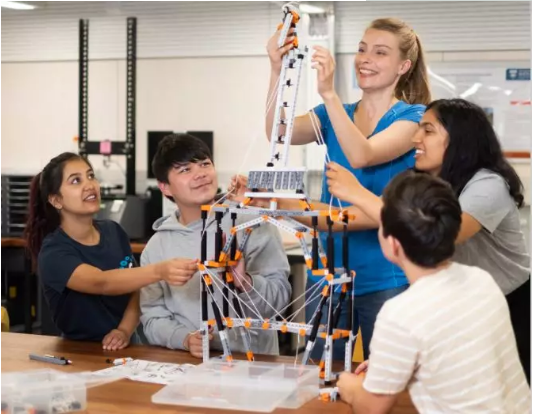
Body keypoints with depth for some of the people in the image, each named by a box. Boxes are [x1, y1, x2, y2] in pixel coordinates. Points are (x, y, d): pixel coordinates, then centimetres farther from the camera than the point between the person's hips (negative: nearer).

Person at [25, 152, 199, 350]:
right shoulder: (53, 253, -13)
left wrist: (125, 331, -14)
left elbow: (136, 290, 5)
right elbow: (102, 283, -29)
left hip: (124, 347, 4)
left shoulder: (113, 231, 4)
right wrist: (159, 271, -43)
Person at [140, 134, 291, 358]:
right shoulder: (155, 248, 8)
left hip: (253, 361, -1)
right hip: (190, 364, 2)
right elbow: (153, 317, 7)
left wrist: (246, 284, -22)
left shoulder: (252, 224, -1)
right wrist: (185, 339, -12)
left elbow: (280, 295, -3)